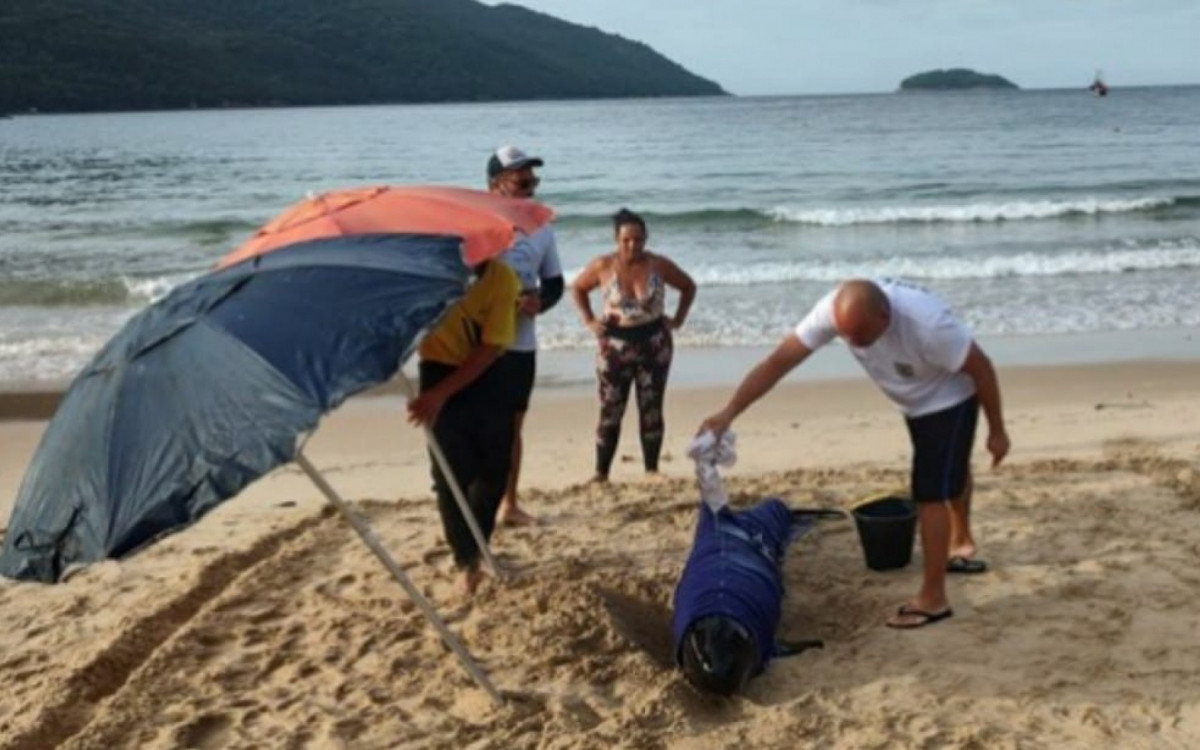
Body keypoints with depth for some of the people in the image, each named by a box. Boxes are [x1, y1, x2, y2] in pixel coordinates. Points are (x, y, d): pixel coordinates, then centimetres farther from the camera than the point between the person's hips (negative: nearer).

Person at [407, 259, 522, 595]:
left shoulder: (502, 278, -16)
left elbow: (491, 347, -17)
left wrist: (441, 393, -22)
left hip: (485, 377, 2)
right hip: (439, 372, -1)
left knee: (494, 469, 8)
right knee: (451, 474, -4)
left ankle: (478, 548, 30)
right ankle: (465, 561, 9)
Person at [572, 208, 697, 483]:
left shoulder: (659, 265, -6)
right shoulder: (602, 266, -7)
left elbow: (689, 287, 10)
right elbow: (577, 288, 10)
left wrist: (678, 320, 2)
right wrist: (589, 320, 2)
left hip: (654, 344, 1)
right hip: (614, 345, -1)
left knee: (652, 410, 5)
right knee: (610, 412, -1)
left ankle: (652, 469, 13)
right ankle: (601, 473, 5)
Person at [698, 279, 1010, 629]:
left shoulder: (926, 324, -43)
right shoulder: (832, 311, -30)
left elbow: (981, 367, -28)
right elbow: (779, 361, -31)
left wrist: (997, 430, -18)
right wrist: (729, 412, -38)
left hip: (948, 400, -7)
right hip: (915, 404, 7)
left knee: (930, 493, -13)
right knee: (950, 471, 29)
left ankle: (932, 598, -2)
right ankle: (961, 544, 54)